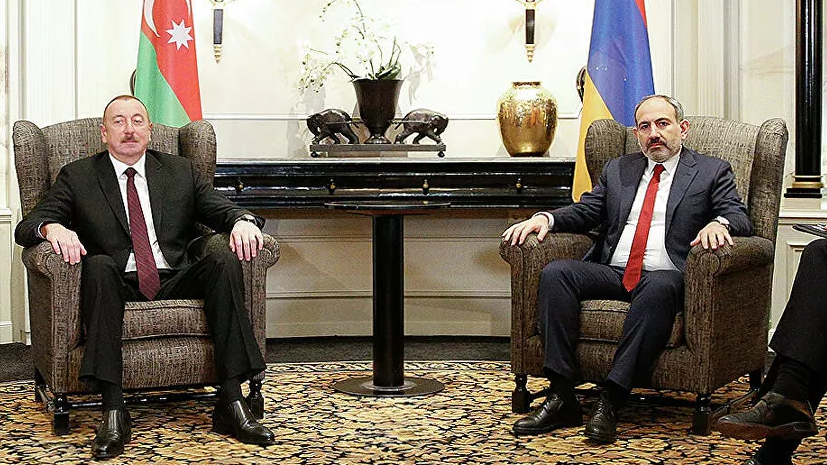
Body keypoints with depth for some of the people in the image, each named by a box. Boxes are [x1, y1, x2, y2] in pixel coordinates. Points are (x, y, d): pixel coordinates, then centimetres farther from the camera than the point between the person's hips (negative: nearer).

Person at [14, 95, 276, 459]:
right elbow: (25, 227, 4)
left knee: (225, 261, -25)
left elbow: (223, 209, 10)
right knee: (98, 264, -34)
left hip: (175, 282, 2)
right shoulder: (77, 177, 13)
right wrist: (52, 228, -22)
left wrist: (243, 221, -16)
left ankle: (231, 402, -28)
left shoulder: (181, 172, 19)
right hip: (119, 286, -2)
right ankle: (113, 412, -38)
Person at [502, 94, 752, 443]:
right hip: (611, 271, 4)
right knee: (555, 273, -24)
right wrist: (545, 218, 0)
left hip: (663, 276, -4)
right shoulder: (618, 169, 25)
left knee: (660, 287, -39)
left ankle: (611, 400, -38)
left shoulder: (712, 172, 14)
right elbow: (585, 211, 21)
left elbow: (740, 217, 2)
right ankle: (562, 396, -27)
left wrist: (718, 223, -22)